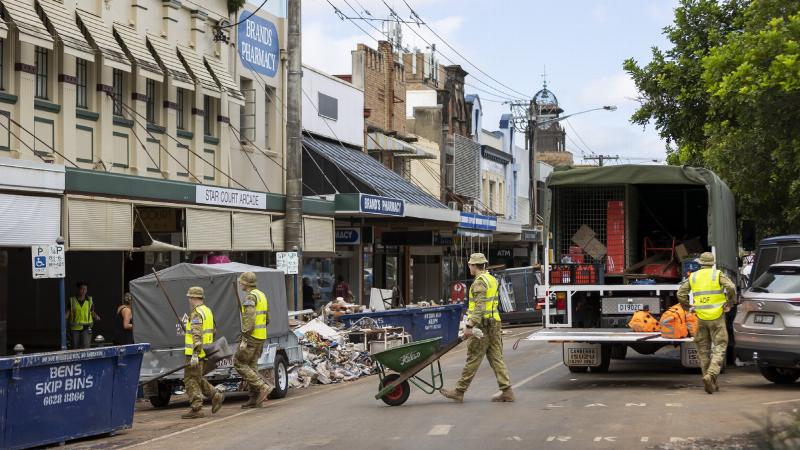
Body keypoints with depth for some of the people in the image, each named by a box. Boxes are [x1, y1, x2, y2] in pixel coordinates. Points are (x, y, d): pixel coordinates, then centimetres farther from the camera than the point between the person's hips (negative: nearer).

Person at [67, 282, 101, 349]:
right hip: (75, 328, 1)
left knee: (85, 347, -12)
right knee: (75, 348, 6)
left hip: (86, 328, -1)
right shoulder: (72, 300, 2)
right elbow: (68, 312, 2)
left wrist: (96, 317, -10)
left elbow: (92, 312, 10)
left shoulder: (90, 300, 5)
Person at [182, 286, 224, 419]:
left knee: (191, 380, -4)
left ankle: (197, 409, -6)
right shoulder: (207, 311, 16)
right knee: (197, 379, 19)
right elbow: (212, 332, 23)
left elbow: (197, 336, -23)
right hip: (204, 352, 10)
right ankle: (216, 396, 12)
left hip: (195, 353, -10)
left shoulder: (196, 313, -15)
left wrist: (195, 354, -26)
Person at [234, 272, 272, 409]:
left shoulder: (250, 297, -14)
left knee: (239, 363, -3)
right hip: (261, 336, 9)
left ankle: (262, 387, -10)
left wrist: (244, 339, -23)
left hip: (251, 336, -9)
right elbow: (267, 319, 21)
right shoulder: (262, 295, 16)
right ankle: (255, 399, 8)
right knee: (251, 365, 11)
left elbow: (250, 319, -23)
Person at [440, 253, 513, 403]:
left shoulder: (480, 281, -13)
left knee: (473, 359, -4)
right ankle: (506, 391, 3)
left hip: (483, 324, -9)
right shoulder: (492, 279, 17)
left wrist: (470, 325, -25)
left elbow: (480, 306, -21)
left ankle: (459, 392, 3)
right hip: (495, 323, 9)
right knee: (496, 357, 8)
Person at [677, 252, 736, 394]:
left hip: (701, 318, 3)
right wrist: (729, 302, -1)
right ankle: (710, 375, -22)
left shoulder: (693, 277, 8)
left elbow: (681, 293, 2)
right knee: (719, 348, -1)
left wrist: (687, 307, 13)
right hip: (717, 318, -3)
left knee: (703, 350, 12)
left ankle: (711, 383, 13)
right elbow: (731, 287, -15)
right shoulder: (718, 275, -1)